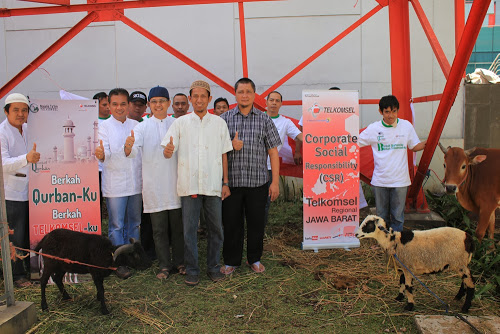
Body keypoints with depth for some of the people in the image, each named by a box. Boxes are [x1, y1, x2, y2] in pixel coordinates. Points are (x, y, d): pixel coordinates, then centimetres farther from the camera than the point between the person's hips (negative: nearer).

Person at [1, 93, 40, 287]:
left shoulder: (27, 129, 8)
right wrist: (26, 158, -40)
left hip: (29, 190, 7)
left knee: (30, 234, 15)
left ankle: (29, 269, 29)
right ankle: (16, 275, 16)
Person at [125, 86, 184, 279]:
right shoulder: (142, 127, 3)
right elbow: (135, 151, -12)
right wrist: (128, 147, -33)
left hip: (175, 182, 1)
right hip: (154, 185, 0)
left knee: (178, 226, 8)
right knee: (159, 228, 6)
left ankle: (179, 262, 23)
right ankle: (165, 266, 19)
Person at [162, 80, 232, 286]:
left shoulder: (219, 123, 8)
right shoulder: (180, 123, 5)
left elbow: (224, 155, 10)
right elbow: (167, 153, -1)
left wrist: (225, 182, 6)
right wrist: (168, 150, -26)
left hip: (213, 185, 1)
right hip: (189, 184, -1)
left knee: (215, 228, 7)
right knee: (189, 229, 4)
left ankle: (213, 267, 24)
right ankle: (192, 270, 19)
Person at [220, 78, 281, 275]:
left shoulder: (264, 120, 6)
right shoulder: (224, 119, 6)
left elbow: (273, 152, 4)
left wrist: (275, 181, -1)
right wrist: (231, 146, -13)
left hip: (258, 182, 0)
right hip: (231, 182, 0)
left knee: (256, 223, 9)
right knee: (231, 223, 7)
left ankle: (254, 259, 28)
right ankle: (231, 261, 24)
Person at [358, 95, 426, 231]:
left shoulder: (406, 126, 2)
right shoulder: (373, 128, -1)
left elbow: (415, 147, 11)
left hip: (400, 180, 0)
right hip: (379, 181, 0)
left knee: (398, 216, 6)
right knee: (382, 216, 12)